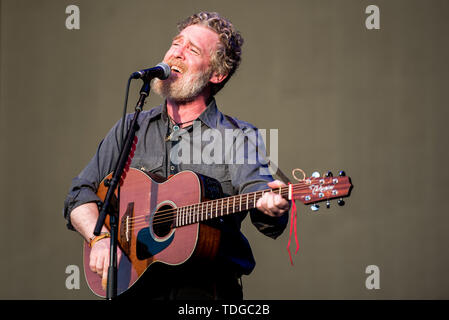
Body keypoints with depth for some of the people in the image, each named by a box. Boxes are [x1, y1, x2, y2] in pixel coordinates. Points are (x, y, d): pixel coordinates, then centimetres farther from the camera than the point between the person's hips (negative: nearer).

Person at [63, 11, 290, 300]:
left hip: (206, 288, -1)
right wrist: (101, 238, -6)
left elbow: (256, 187, -12)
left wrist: (271, 205, -35)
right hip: (136, 284, 1)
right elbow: (80, 195, 13)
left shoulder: (239, 137, 5)